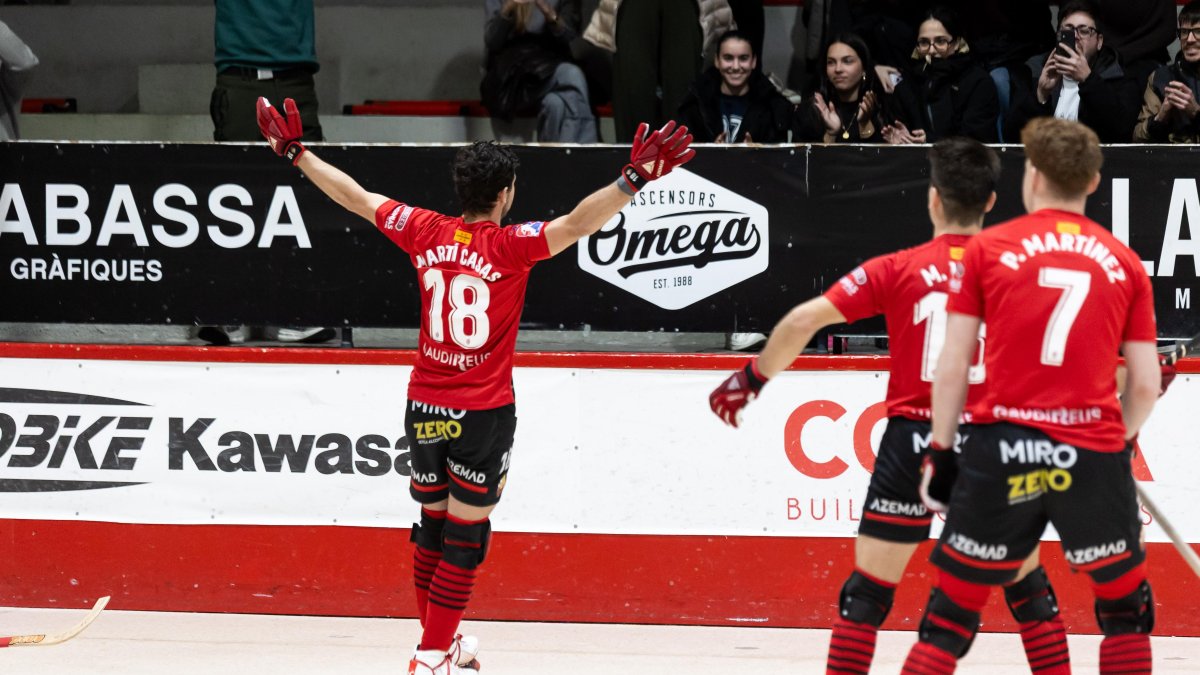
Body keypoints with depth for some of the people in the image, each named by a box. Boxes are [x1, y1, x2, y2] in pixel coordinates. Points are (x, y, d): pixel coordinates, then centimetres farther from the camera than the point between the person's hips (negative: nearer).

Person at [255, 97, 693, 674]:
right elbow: (576, 224, -28)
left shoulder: (426, 232, -2)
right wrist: (634, 179, -34)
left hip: (424, 408, 5)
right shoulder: (509, 245, -15)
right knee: (465, 538, 2)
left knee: (432, 526, 18)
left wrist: (295, 152, 16)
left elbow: (354, 197, 6)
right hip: (483, 412, -5)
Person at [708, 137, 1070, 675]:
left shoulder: (896, 270, -1)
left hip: (914, 440, -1)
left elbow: (805, 320, -6)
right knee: (1028, 584, 15)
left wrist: (754, 378, 8)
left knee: (868, 587, 6)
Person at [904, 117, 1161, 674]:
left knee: (950, 616, 5)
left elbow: (952, 366, 0)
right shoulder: (1124, 263, 7)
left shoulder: (987, 249, 2)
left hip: (1001, 449, -1)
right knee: (1126, 608, 17)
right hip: (1093, 458, 1)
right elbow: (1146, 386, 7)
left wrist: (940, 451, 8)